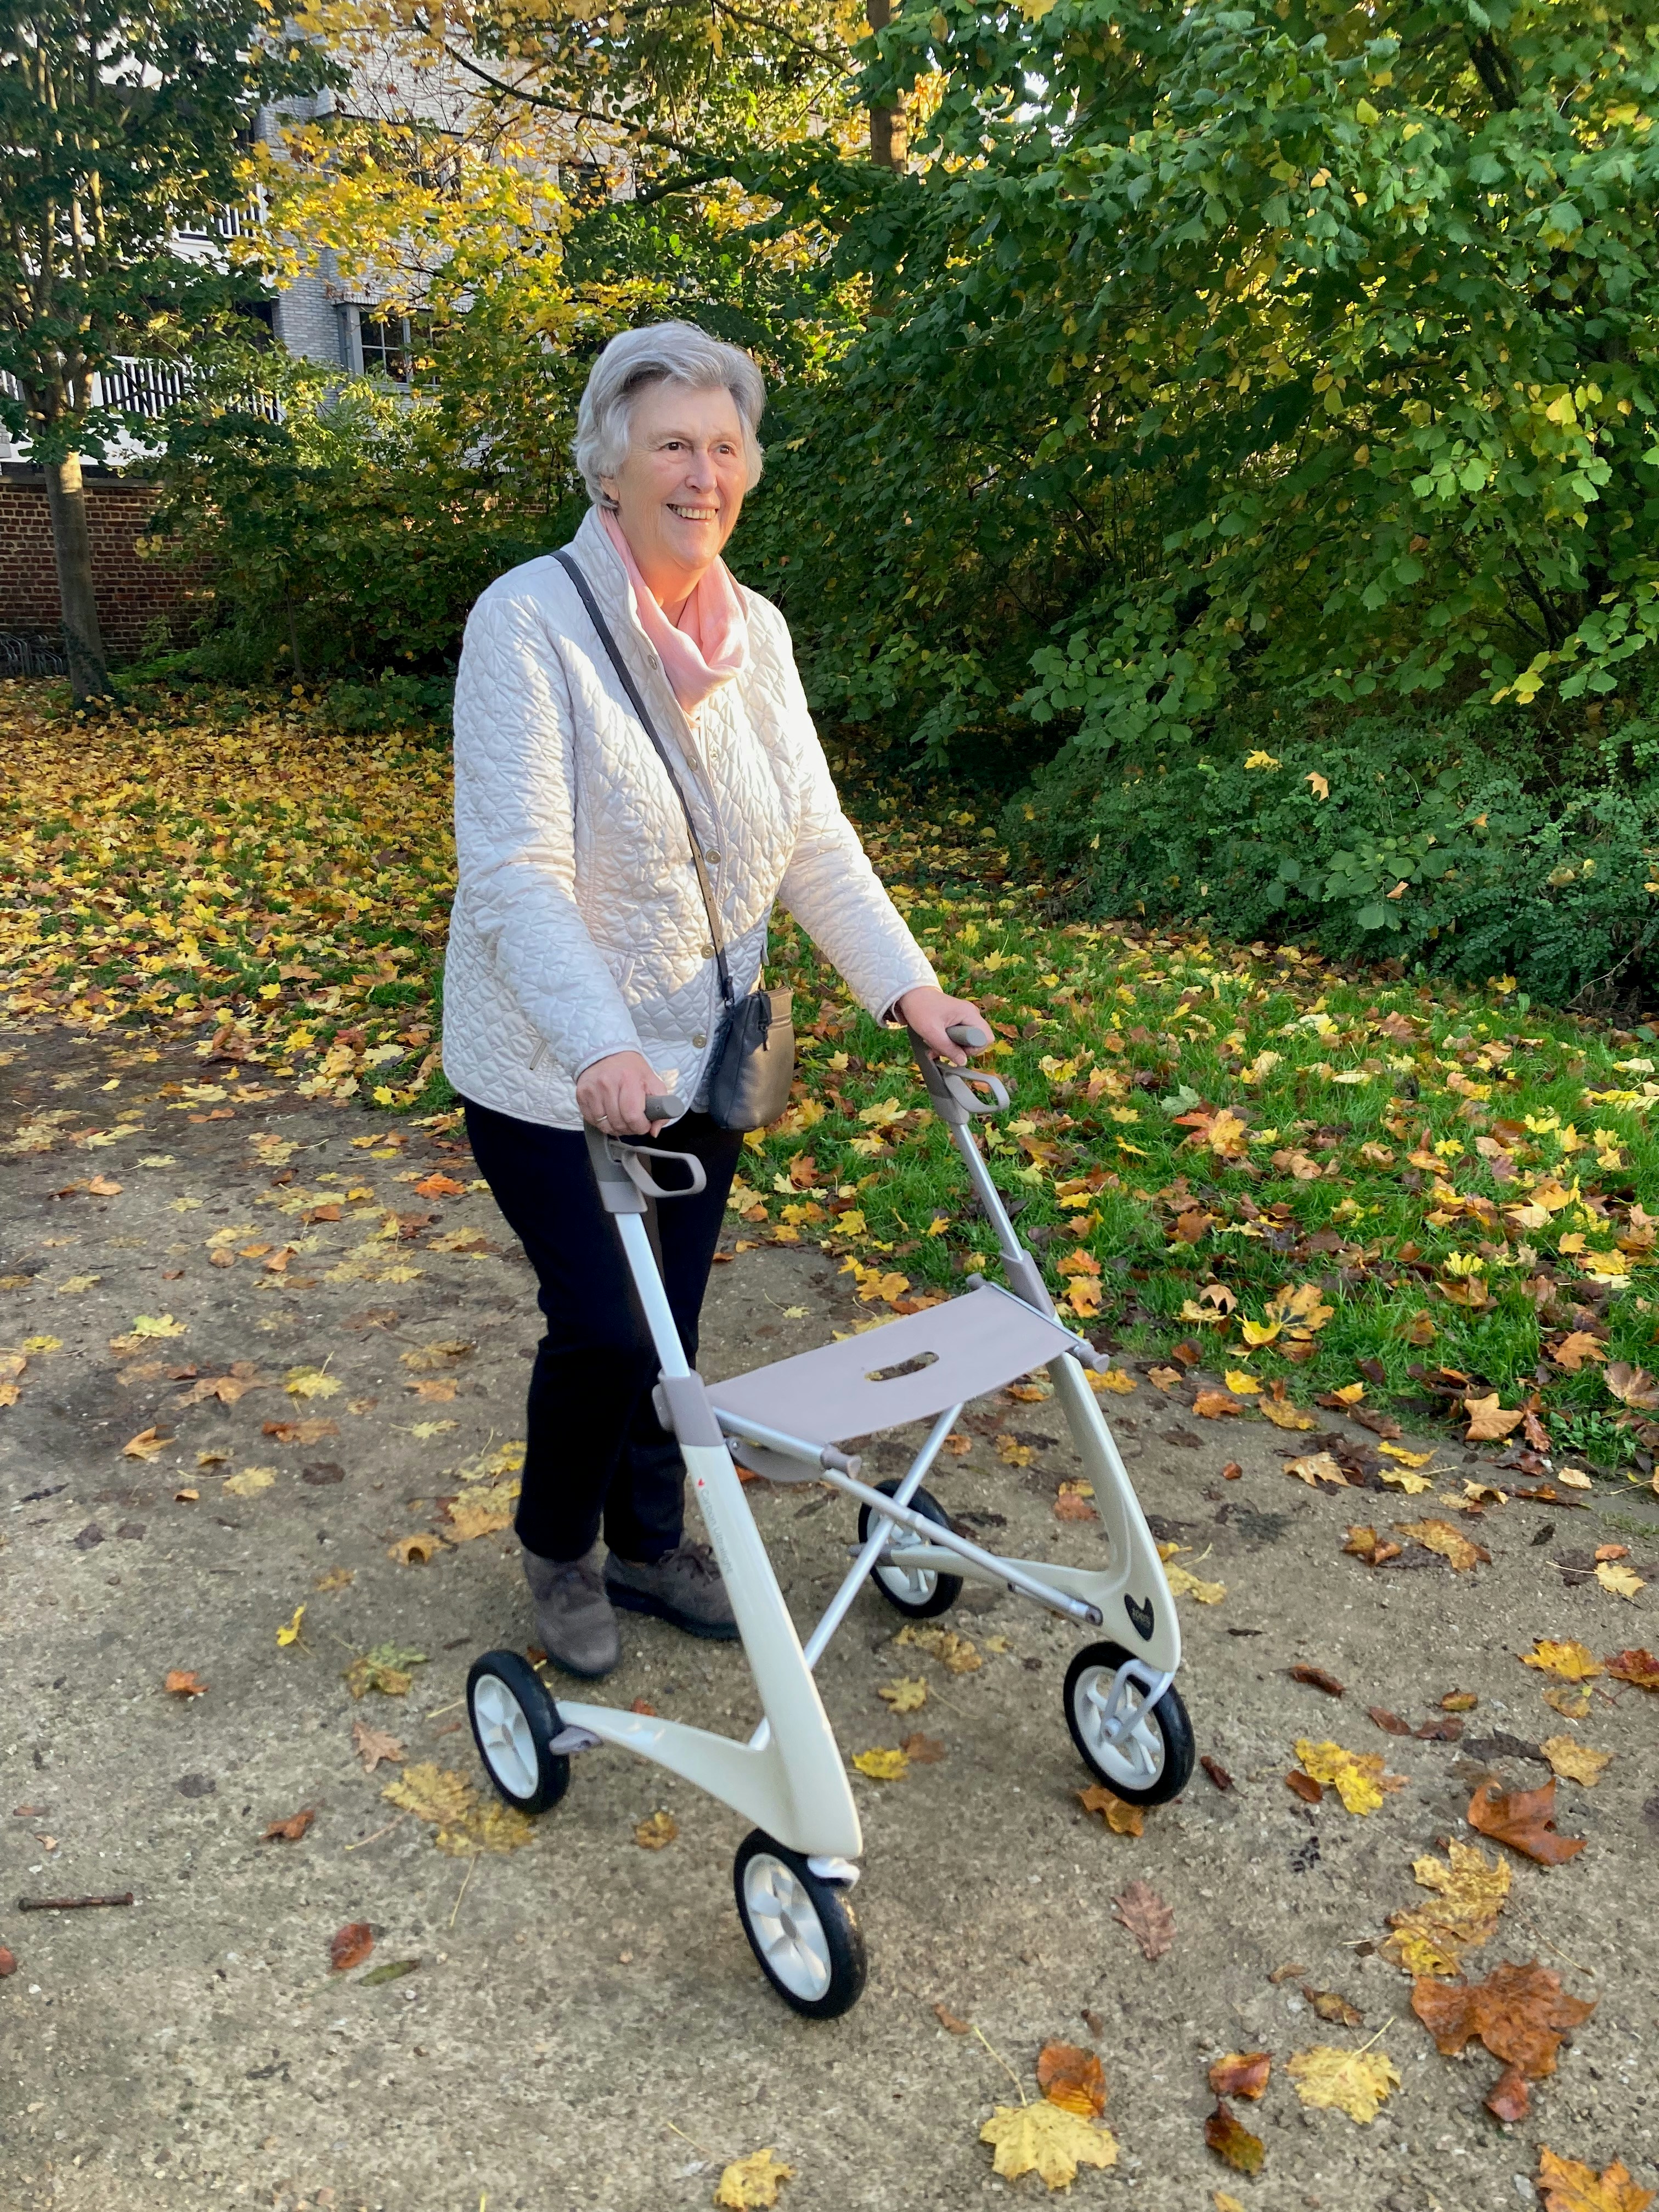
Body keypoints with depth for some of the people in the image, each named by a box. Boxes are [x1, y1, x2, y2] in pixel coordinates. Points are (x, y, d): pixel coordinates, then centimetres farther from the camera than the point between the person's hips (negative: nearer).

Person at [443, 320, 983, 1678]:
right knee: (603, 1324, -1)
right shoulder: (531, 621, -18)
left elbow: (814, 837, 5)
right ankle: (557, 1548, 30)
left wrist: (908, 984, -7)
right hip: (555, 1071, -5)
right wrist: (597, 1046, -39)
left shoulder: (755, 631, 2)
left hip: (697, 1057, 6)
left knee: (672, 1318, 14)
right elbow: (516, 870, -26)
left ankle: (650, 1541, 38)